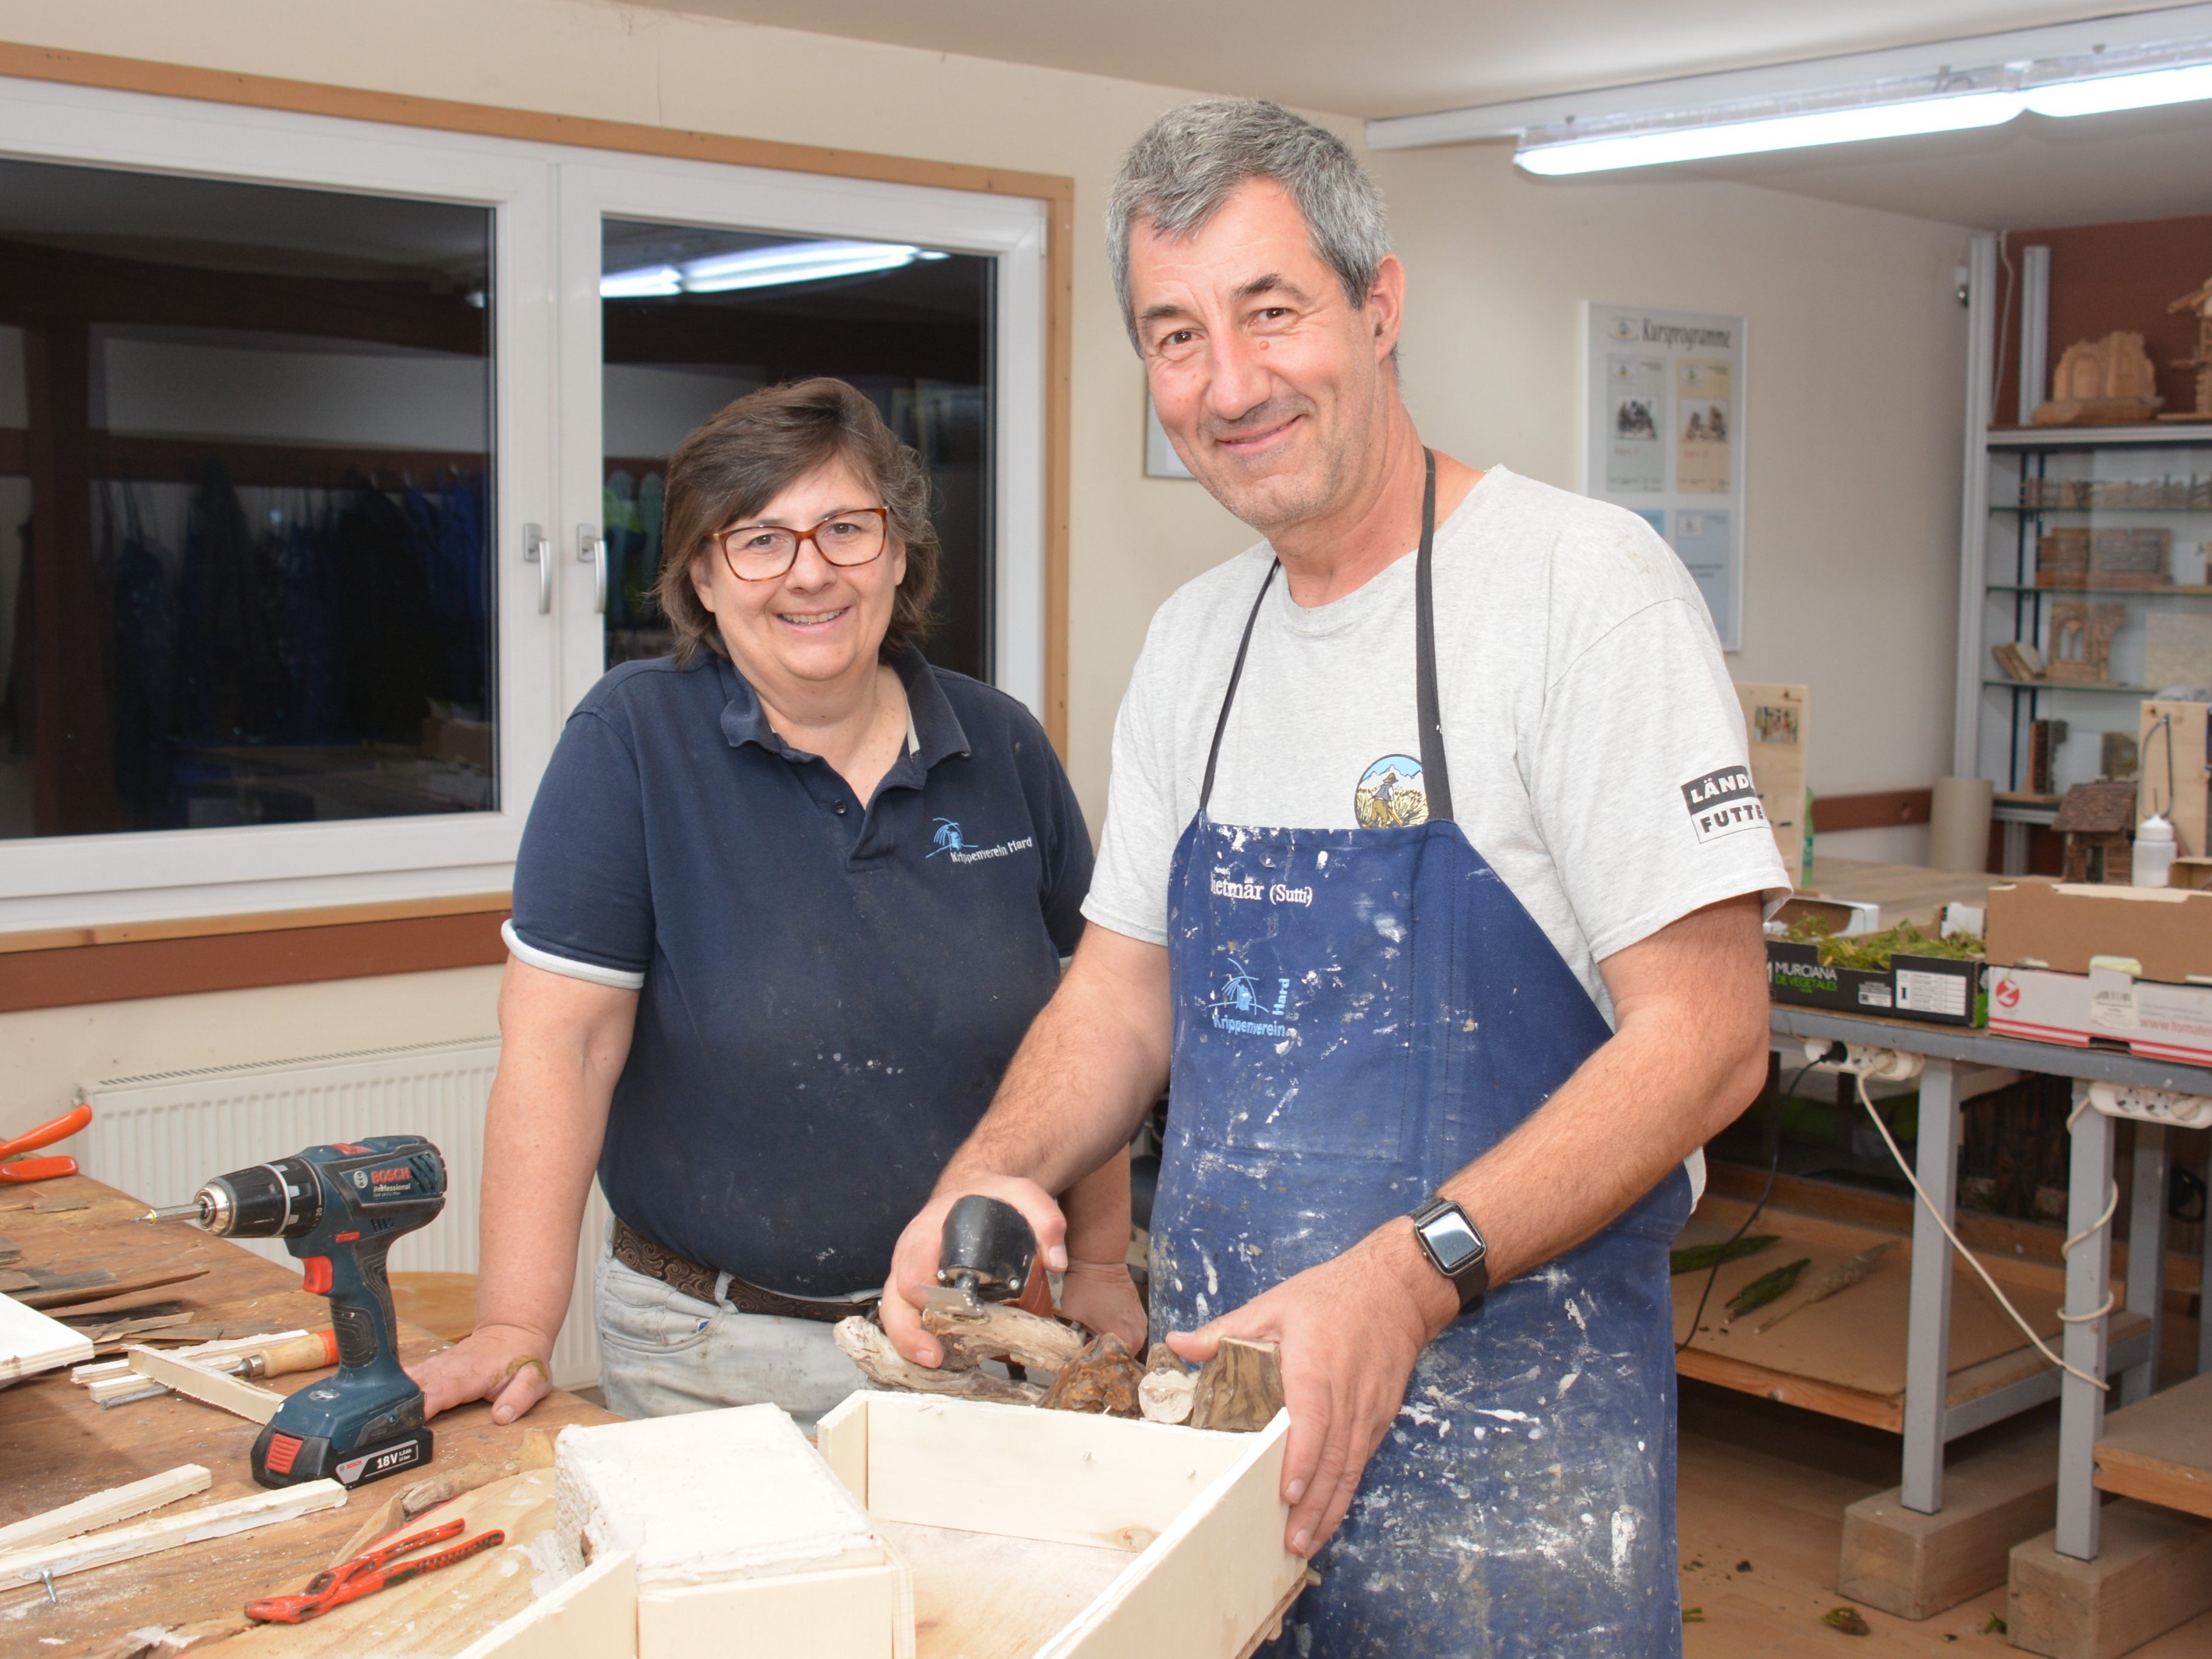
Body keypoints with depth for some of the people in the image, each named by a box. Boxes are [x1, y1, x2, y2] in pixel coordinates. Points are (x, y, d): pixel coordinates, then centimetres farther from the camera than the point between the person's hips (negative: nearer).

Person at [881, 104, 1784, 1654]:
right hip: (1222, 1389, 6)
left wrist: (1411, 1273, -27)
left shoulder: (1581, 583, -13)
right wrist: (993, 1174, -5)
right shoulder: (1192, 641, 9)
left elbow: (1705, 1039, -17)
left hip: (1501, 1416, -6)